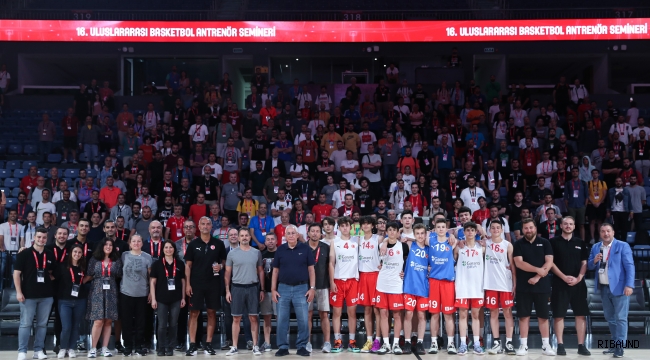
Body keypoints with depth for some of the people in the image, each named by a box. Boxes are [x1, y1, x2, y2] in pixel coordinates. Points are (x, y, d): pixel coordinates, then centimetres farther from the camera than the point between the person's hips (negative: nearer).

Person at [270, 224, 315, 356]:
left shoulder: (305, 248, 1)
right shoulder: (280, 250, 5)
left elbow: (311, 269, 3)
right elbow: (275, 271, 9)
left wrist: (312, 288, -4)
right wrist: (273, 289, 3)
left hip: (301, 288, -1)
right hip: (283, 288, 2)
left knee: (303, 320, 0)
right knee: (282, 320, 4)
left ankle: (302, 346, 11)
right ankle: (283, 347, 14)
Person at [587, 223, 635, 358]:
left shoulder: (622, 246, -6)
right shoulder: (595, 247, 10)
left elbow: (629, 266, -11)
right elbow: (589, 266, 12)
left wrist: (629, 285, -20)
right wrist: (594, 261, -12)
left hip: (619, 287, -6)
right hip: (603, 288, 6)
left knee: (620, 318, -4)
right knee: (610, 318, 14)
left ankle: (620, 347, -2)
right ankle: (615, 344, 25)